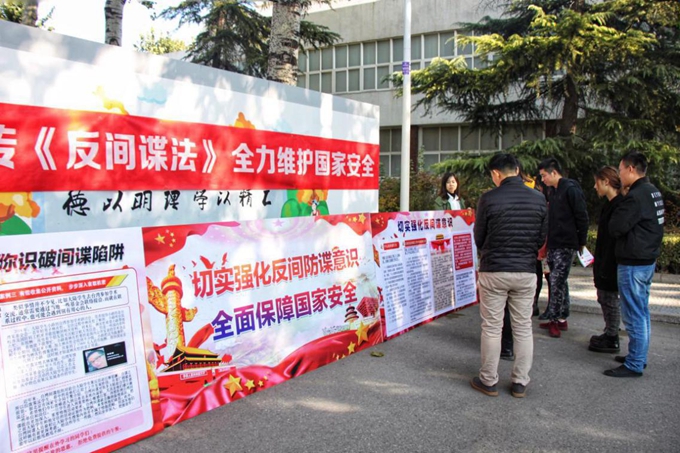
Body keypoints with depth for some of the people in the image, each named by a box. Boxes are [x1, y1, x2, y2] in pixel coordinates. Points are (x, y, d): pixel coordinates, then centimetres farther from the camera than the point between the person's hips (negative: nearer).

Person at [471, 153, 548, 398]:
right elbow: (542, 237, 6)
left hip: (493, 271, -3)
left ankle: (488, 381, 16)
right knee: (523, 328, 12)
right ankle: (520, 383, 19)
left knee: (491, 328, 7)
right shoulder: (539, 199, -1)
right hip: (526, 271, 3)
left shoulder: (489, 198, -10)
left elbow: (479, 237, -1)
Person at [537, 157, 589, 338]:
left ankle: (555, 319, -1)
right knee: (559, 282, 13)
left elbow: (582, 217, -14)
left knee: (557, 281, -8)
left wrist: (582, 242, -11)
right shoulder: (555, 192, 16)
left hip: (566, 245, -9)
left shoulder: (571, 189, -13)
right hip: (554, 245, 9)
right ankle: (561, 319, 21)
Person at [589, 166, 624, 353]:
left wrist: (605, 267, -23)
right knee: (604, 299, 17)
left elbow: (614, 237, -24)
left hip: (611, 263, -10)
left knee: (610, 300, 1)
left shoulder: (618, 205, -20)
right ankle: (609, 335, 29)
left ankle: (612, 340, 13)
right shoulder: (609, 204, 12)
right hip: (605, 262, 10)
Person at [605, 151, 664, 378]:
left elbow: (615, 228, -18)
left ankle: (634, 365, 5)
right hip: (648, 260, 10)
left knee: (634, 316, -3)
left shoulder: (636, 196, -20)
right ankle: (638, 357, 29)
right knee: (642, 313, 18)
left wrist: (616, 209, -1)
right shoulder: (652, 191, 11)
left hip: (633, 264, -10)